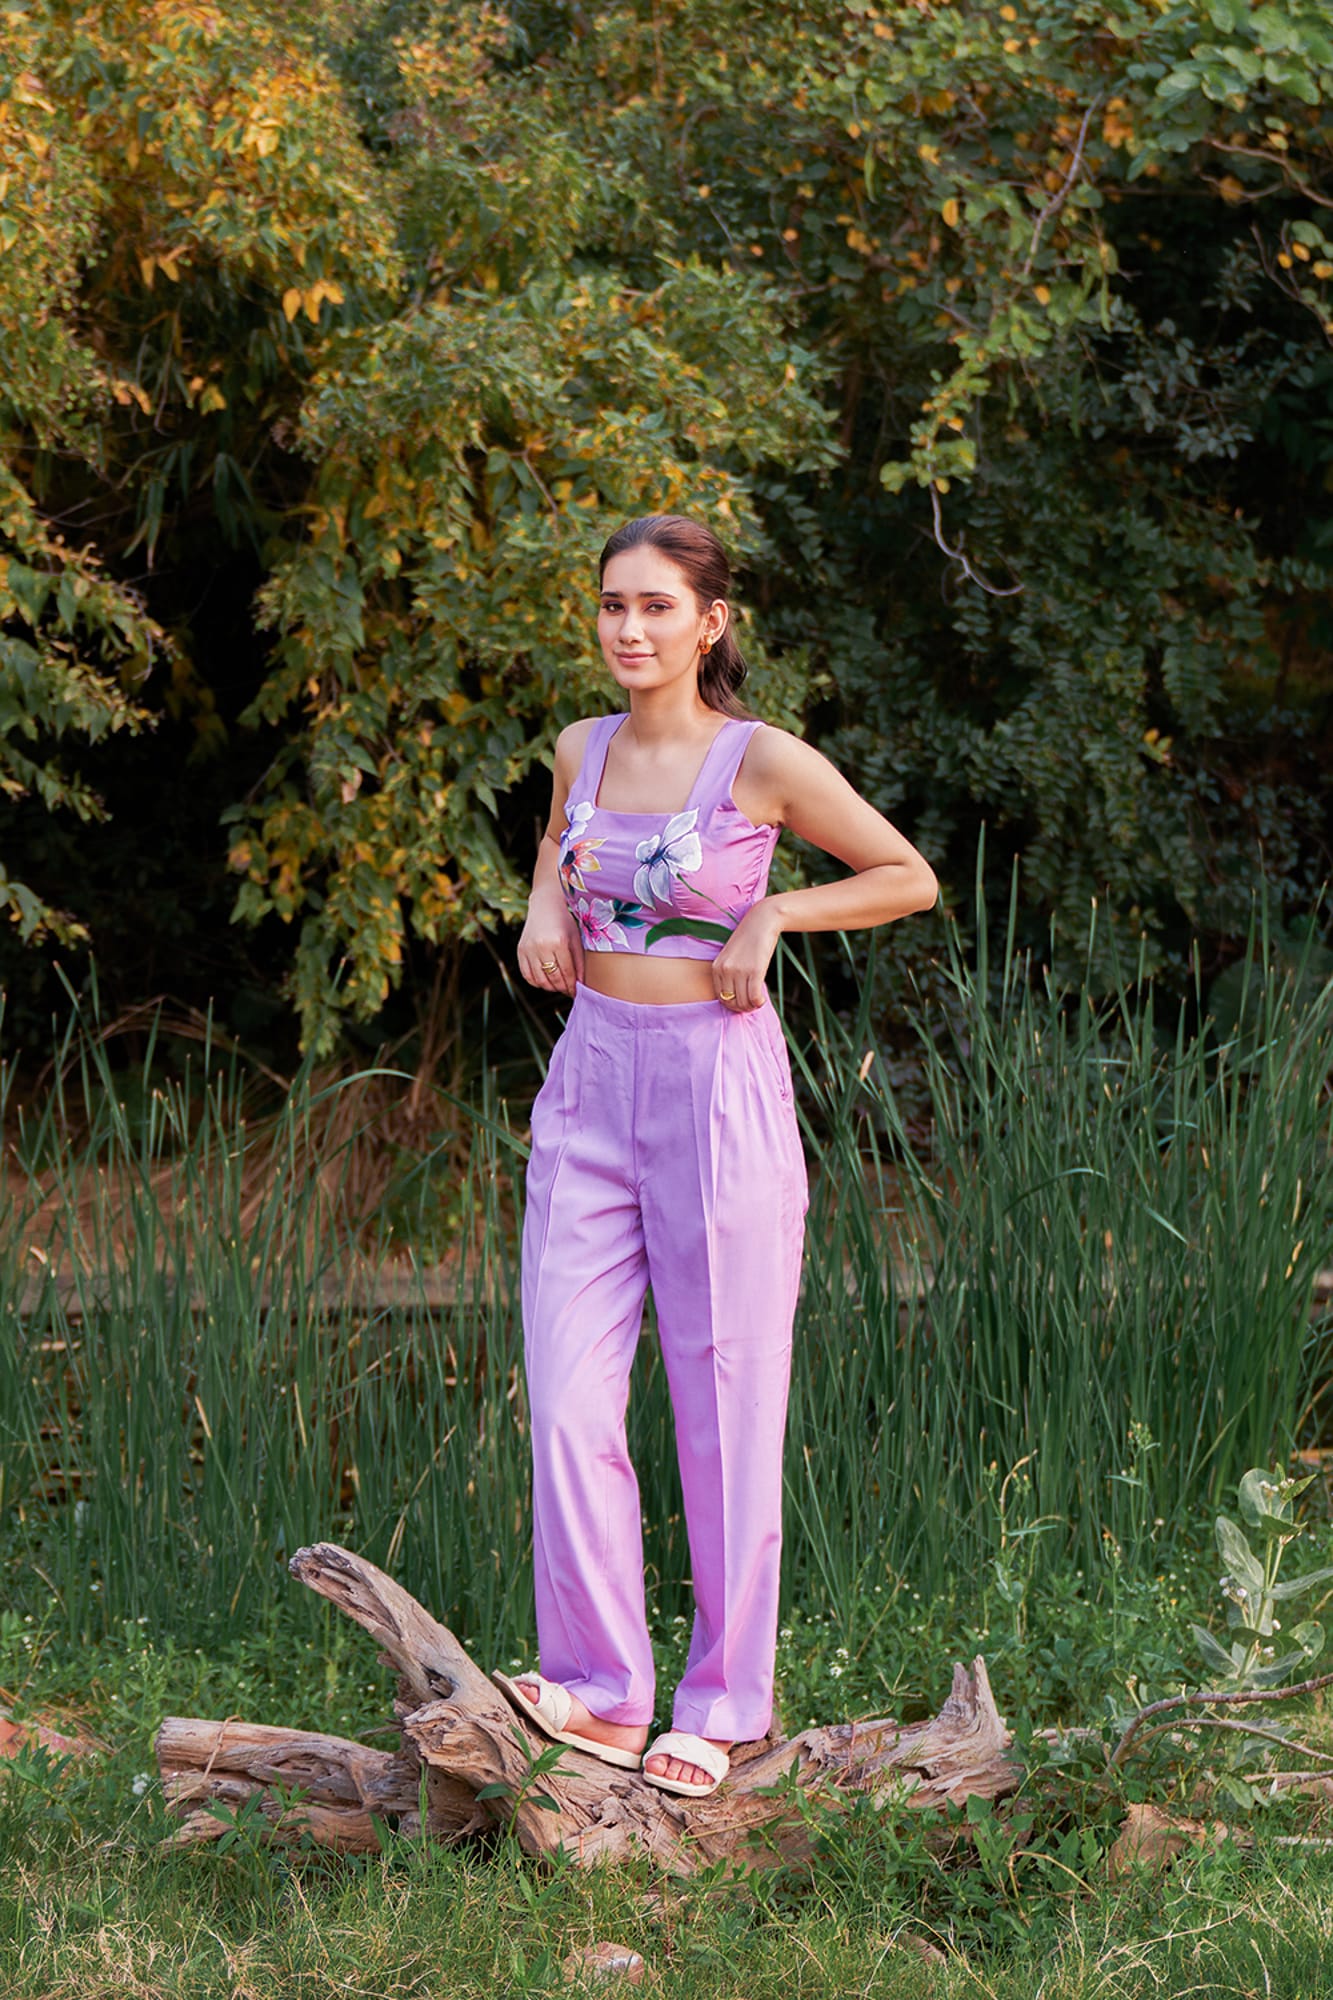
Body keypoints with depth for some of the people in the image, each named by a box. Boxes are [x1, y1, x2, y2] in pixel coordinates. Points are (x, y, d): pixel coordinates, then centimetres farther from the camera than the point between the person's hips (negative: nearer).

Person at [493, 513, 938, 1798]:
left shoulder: (765, 762, -8)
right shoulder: (583, 751, 7)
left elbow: (911, 879, 1)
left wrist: (771, 915, -9)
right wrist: (545, 905, 8)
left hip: (718, 1087, -5)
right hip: (589, 1085, 5)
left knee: (724, 1407, 2)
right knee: (567, 1401, -3)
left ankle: (720, 1706, 13)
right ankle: (600, 1688, 5)